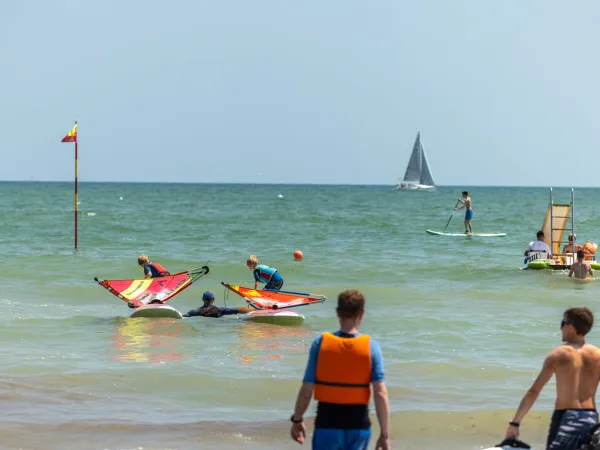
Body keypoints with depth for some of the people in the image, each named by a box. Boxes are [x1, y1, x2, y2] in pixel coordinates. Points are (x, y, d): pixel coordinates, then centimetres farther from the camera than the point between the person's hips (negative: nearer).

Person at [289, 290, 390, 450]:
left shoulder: (321, 343, -7)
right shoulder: (370, 346, -7)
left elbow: (306, 390, -6)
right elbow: (380, 393, -11)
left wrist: (297, 420, 10)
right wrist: (385, 434, -6)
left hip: (327, 425, -1)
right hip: (358, 426, 1)